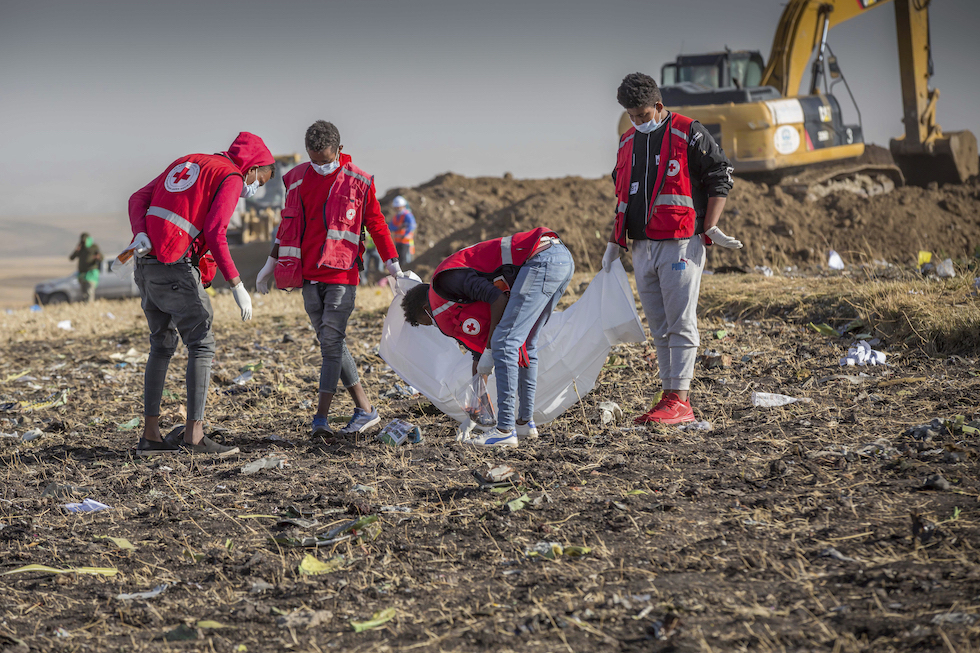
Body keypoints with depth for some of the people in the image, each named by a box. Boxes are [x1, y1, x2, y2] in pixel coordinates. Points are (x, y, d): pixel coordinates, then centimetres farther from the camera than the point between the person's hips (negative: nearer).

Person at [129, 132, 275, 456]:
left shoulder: (186, 163, 24)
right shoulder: (231, 177, -2)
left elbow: (139, 198, 13)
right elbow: (214, 232, -15)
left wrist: (141, 234, -5)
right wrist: (237, 285, -14)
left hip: (146, 263, 8)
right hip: (176, 266, -8)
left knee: (162, 346, 16)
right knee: (201, 345, -2)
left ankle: (150, 436, 14)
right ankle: (194, 435, -9)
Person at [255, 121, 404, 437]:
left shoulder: (358, 182, -2)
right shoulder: (296, 179, 8)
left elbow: (376, 225, 4)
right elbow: (287, 225, 20)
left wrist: (394, 267, 3)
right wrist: (271, 265, 24)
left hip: (341, 275, -5)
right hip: (309, 277, 5)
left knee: (331, 342, -12)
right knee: (331, 344, 5)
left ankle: (322, 417, -11)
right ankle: (365, 410, 12)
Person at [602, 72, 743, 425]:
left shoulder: (688, 134, -5)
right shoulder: (628, 141, 17)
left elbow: (720, 177, -4)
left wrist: (710, 228, -10)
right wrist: (615, 241, 24)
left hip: (680, 245, -7)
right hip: (642, 247, 7)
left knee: (681, 325, -7)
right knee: (660, 327, 7)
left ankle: (679, 400, -7)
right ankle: (672, 398, 11)